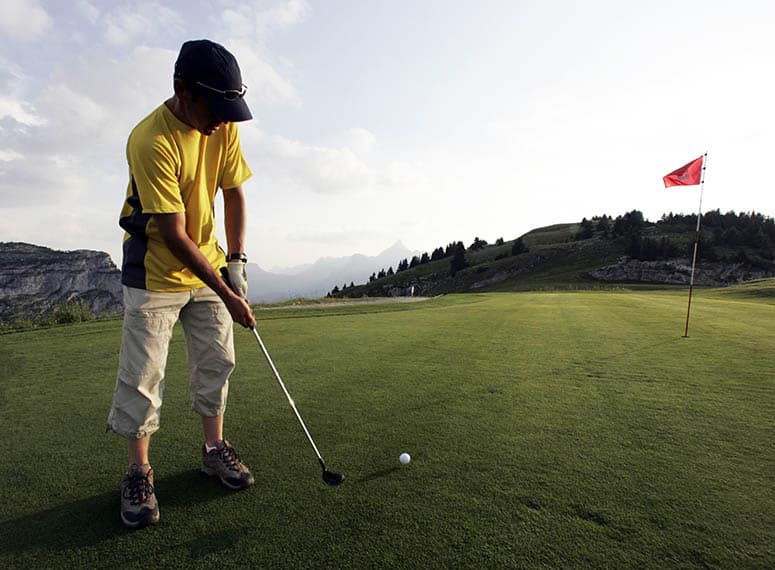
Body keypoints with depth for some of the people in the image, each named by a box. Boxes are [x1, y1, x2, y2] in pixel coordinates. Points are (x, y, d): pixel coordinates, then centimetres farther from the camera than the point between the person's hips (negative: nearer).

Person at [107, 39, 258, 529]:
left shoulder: (223, 126, -5)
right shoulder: (151, 141, -25)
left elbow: (234, 193, 0)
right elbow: (173, 234, -26)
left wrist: (236, 262, -8)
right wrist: (226, 294, -26)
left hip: (208, 264, 6)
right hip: (155, 272, -5)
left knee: (217, 361, 8)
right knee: (143, 373, -1)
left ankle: (215, 449, 23)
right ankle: (139, 472, 16)